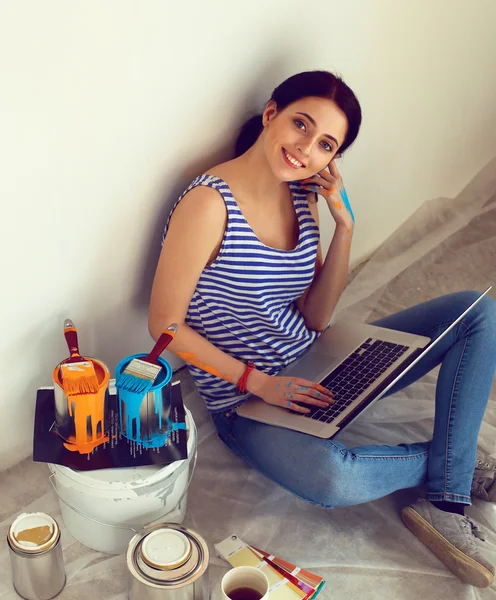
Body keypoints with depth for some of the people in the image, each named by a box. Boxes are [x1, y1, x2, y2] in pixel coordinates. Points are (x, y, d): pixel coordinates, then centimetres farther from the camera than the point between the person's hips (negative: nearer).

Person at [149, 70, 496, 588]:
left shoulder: (302, 197, 3)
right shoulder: (210, 202, -19)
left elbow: (314, 320, 0)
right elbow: (165, 325, -16)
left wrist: (343, 225, -10)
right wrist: (257, 382, -20)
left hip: (315, 371, 8)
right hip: (247, 398, -7)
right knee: (332, 481, -40)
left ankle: (444, 505, -9)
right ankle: (452, 461, -4)